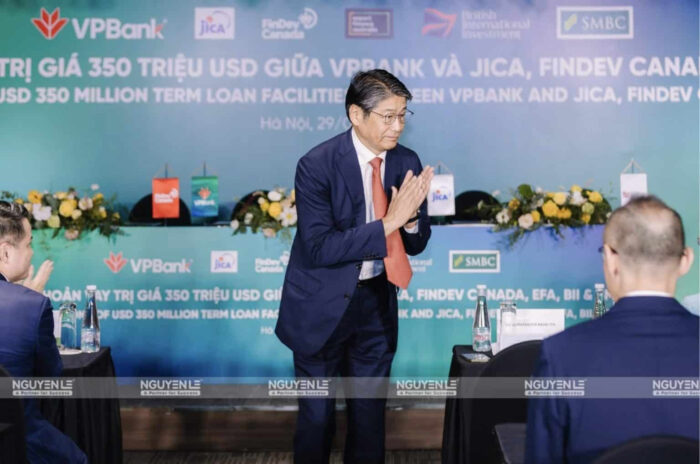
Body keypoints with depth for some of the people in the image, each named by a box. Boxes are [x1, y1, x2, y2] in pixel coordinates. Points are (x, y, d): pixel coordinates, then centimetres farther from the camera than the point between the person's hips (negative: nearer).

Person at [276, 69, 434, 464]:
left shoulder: (407, 163, -3)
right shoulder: (317, 165, -18)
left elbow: (416, 244, 3)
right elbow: (318, 248, -25)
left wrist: (410, 217, -20)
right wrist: (387, 222, -29)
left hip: (376, 302, 4)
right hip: (323, 306, -4)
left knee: (371, 410, 16)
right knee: (317, 415, 9)